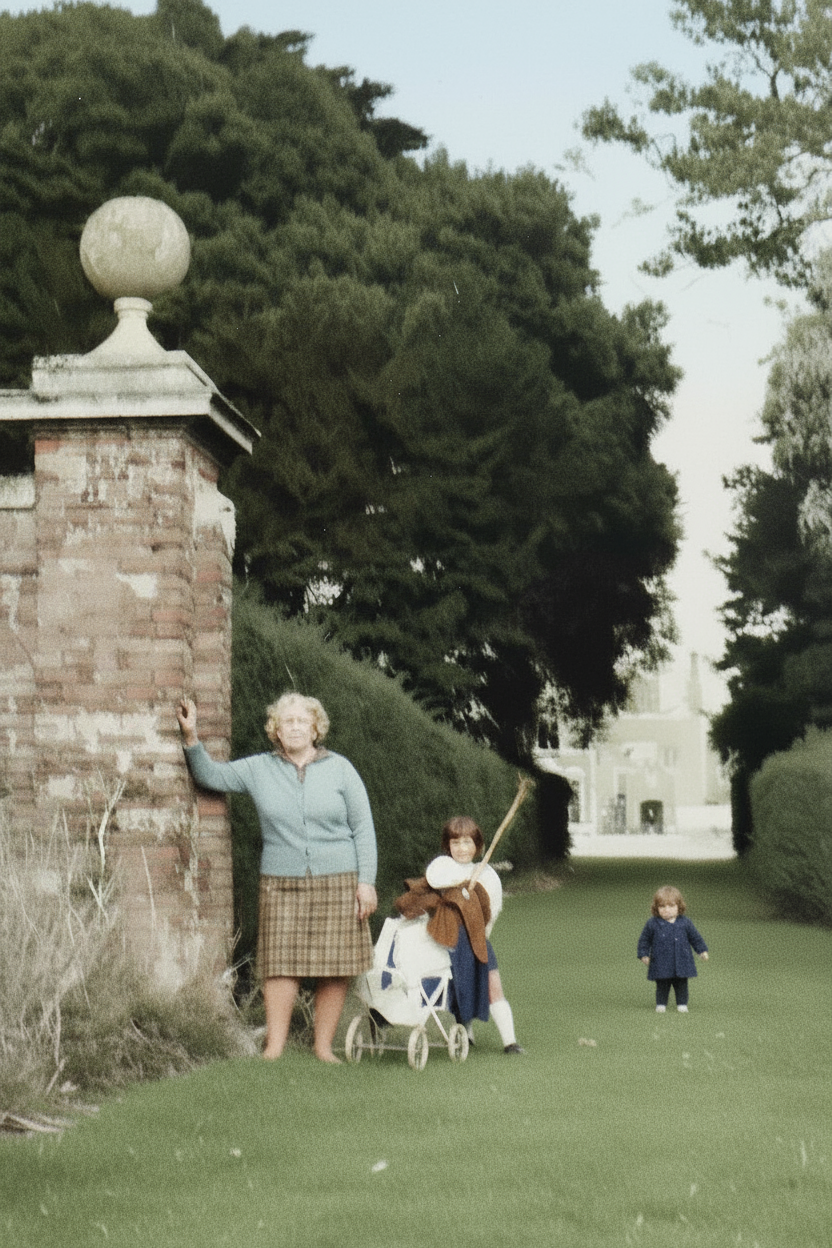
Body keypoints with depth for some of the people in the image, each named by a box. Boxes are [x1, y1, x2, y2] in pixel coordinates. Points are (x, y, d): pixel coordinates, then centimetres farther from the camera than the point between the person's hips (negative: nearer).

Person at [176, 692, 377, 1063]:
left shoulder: (340, 769, 5)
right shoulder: (258, 770, 9)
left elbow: (363, 829, 5)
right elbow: (210, 775, 14)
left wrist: (366, 881, -1)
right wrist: (191, 737, -2)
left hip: (337, 883, 0)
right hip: (281, 884, 1)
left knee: (335, 968, 0)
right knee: (281, 964, -5)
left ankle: (323, 1046, 10)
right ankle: (274, 1048, -1)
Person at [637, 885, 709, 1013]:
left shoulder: (685, 923, 1)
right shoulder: (652, 924, -4)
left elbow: (695, 938, 12)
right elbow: (644, 939, 5)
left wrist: (702, 951, 12)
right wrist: (644, 954, 1)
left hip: (681, 962, 1)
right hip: (661, 964, -1)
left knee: (681, 986, 8)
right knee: (662, 986, 5)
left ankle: (682, 1004, 20)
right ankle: (661, 1004, 17)